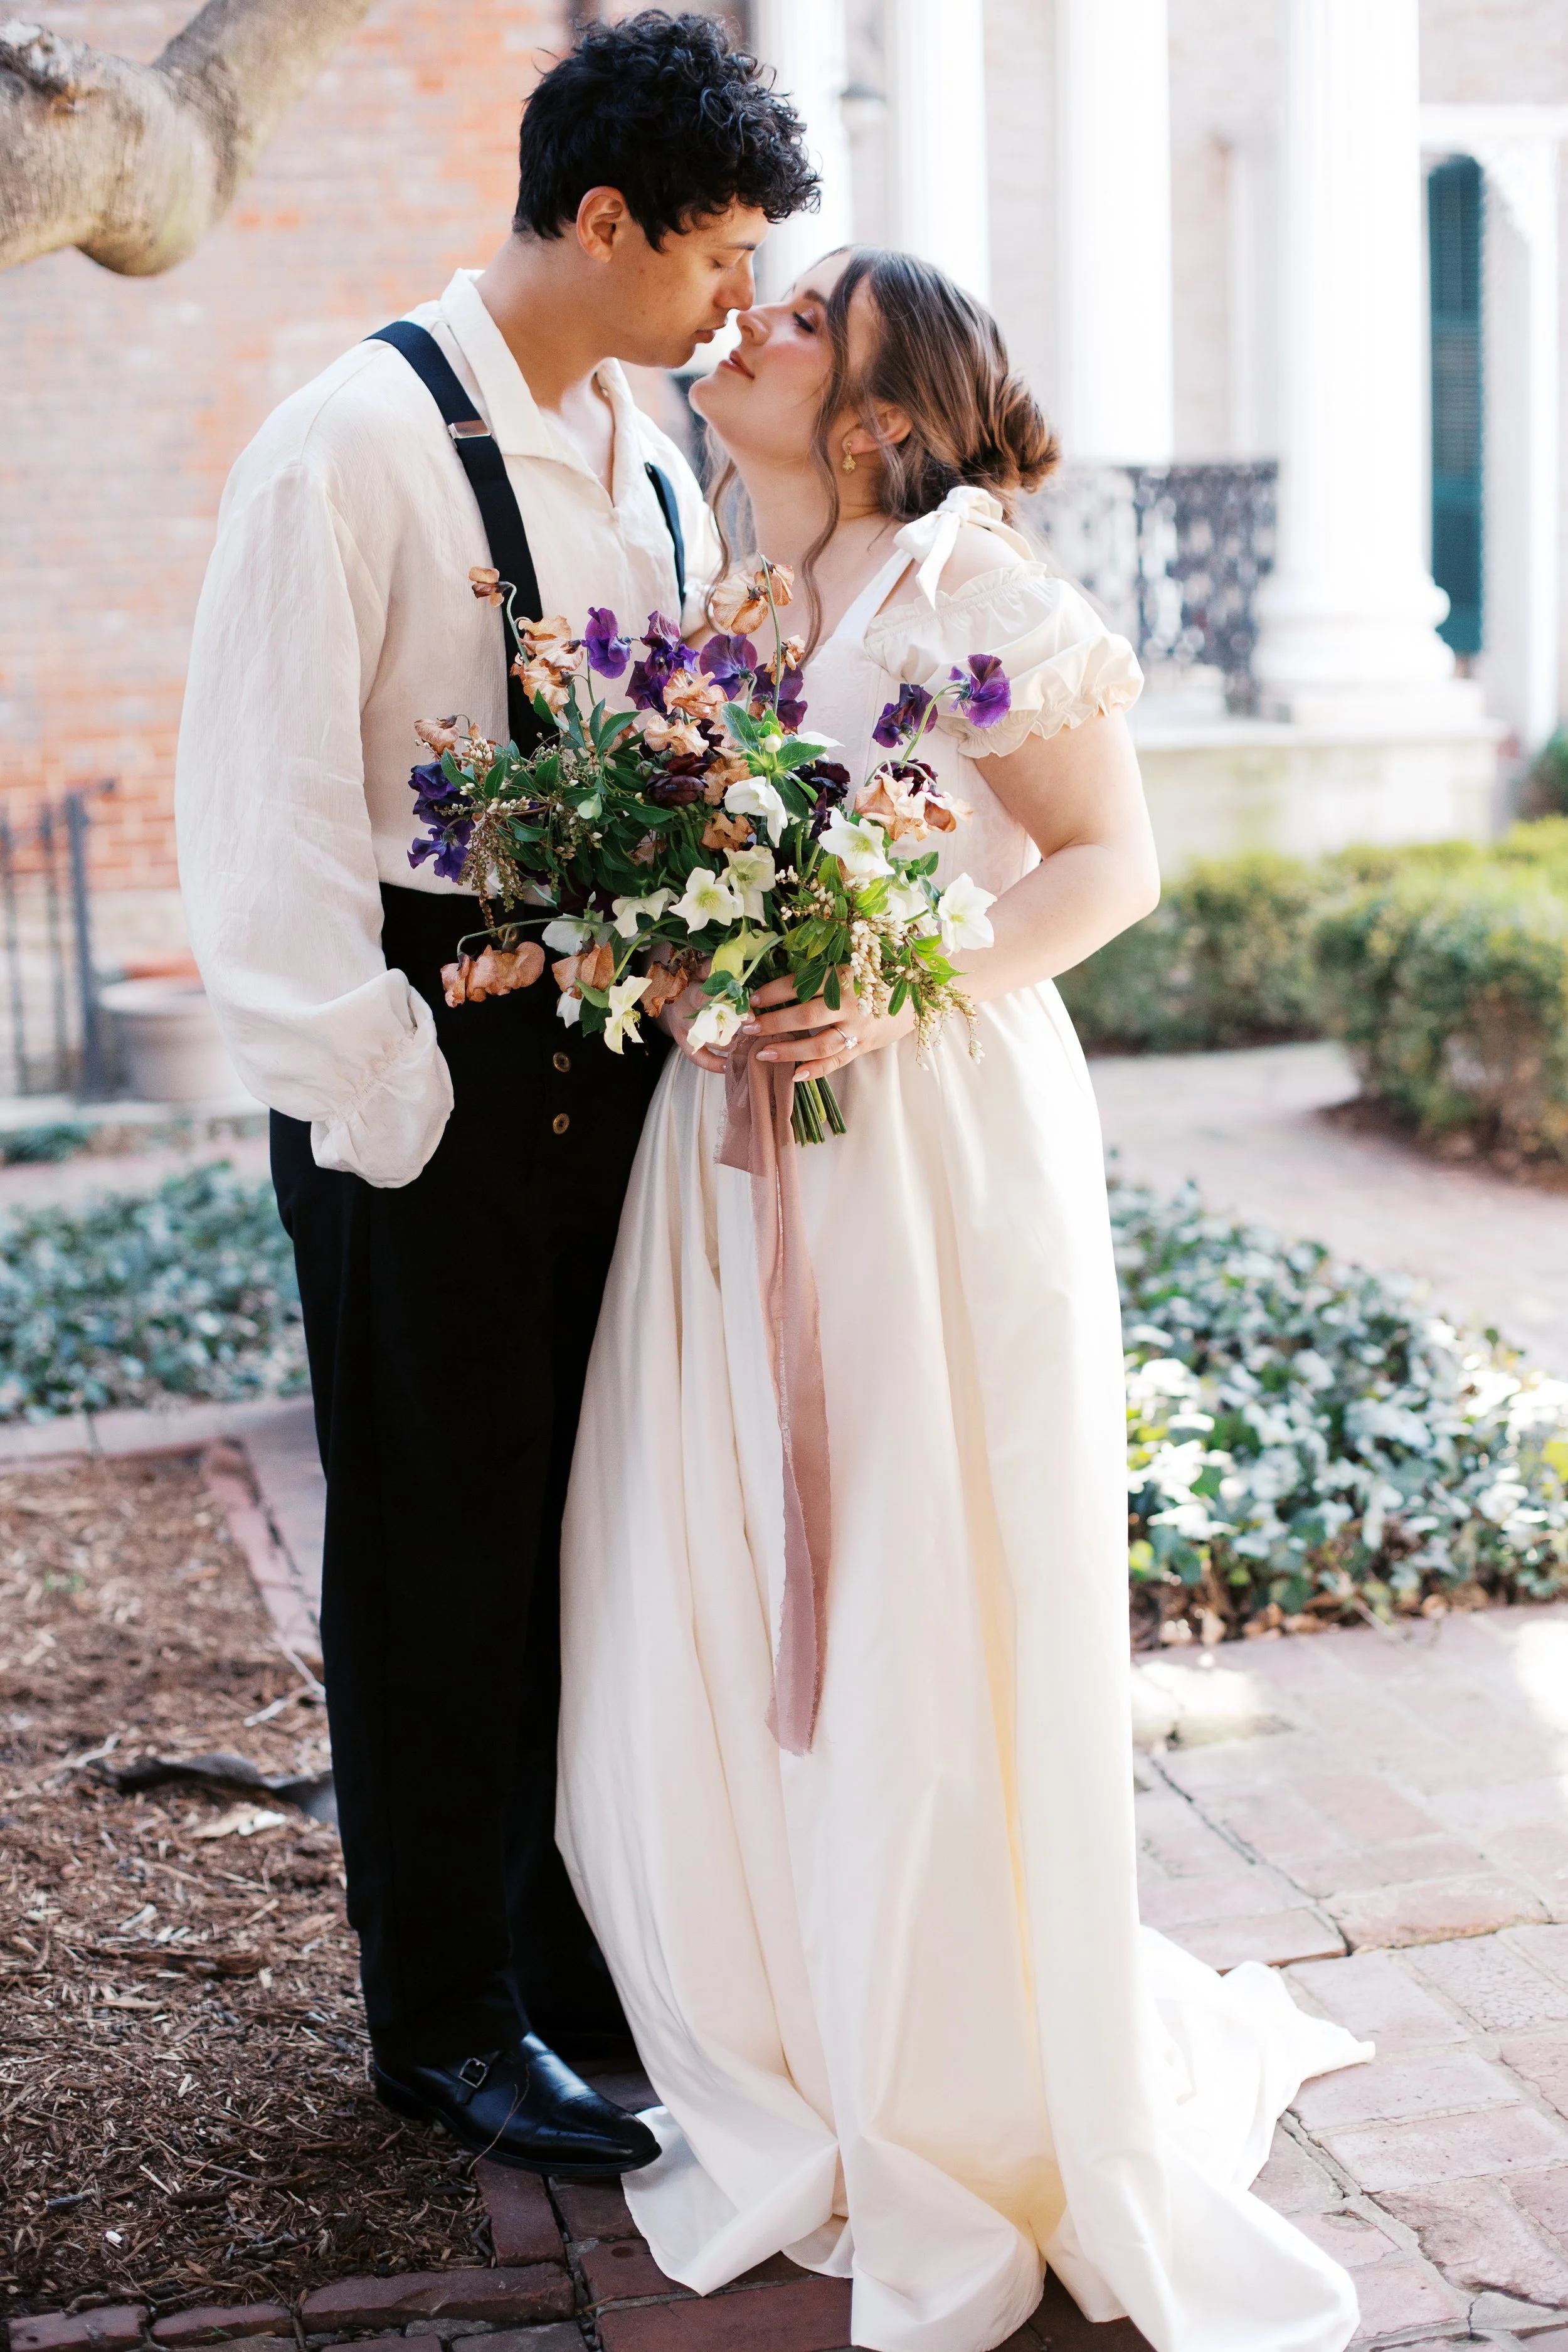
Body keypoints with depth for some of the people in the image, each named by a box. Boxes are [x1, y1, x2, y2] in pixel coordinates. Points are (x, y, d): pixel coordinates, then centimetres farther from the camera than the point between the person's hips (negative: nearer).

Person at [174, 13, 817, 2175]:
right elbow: (264, 811, -14)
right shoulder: (358, 445, -11)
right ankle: (447, 2020, 24)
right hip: (439, 1074, -6)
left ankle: (592, 1959, 32)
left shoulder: (653, 470, 11)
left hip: (624, 1059, 7)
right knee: (444, 1550, 7)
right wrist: (374, 1099, -15)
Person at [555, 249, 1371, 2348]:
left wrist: (903, 996, -19)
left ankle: (986, 2140, 18)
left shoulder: (960, 581, -6)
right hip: (730, 1161, 6)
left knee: (922, 1661, 0)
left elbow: (1113, 861, -6)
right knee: (718, 1655, 8)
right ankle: (802, 2109, 26)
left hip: (930, 1152, -6)